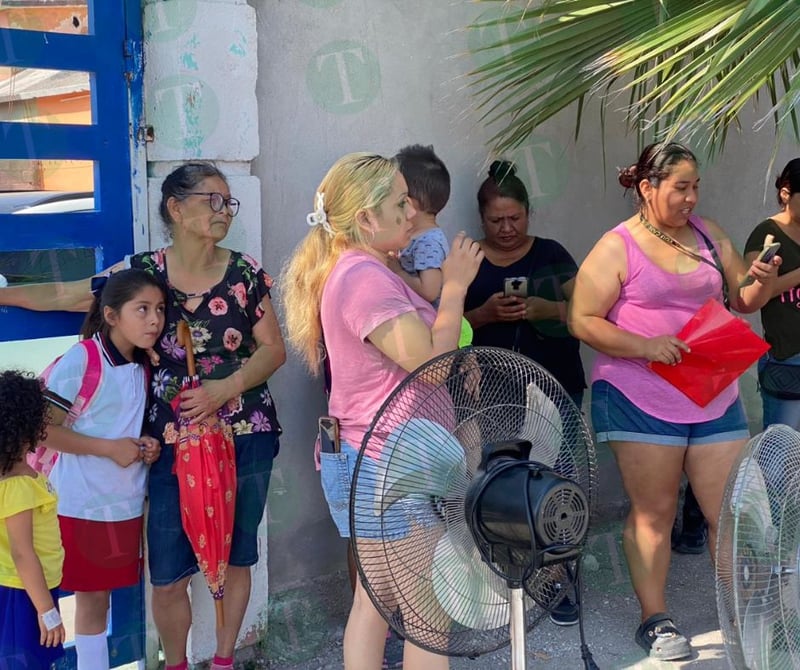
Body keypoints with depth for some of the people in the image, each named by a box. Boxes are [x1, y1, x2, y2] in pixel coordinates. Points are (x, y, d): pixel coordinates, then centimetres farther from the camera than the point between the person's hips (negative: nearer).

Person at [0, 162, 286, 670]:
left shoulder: (246, 273, -1)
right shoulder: (141, 272, -2)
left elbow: (274, 350, -1)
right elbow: (61, 296, 1)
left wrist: (225, 388, -15)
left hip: (246, 438, 1)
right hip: (171, 443, -1)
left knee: (236, 557, 12)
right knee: (168, 576, 0)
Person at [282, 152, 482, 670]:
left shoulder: (352, 270, 13)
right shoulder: (366, 277, -20)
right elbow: (431, 365, -24)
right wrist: (456, 286, -14)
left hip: (364, 458, 10)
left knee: (373, 601, 16)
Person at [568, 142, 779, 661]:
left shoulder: (707, 233, 9)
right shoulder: (617, 247, -6)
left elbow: (743, 300, 15)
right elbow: (583, 321, -9)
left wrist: (763, 283, -7)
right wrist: (644, 346, -20)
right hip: (642, 399, -4)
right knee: (654, 511, 5)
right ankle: (655, 621, 18)